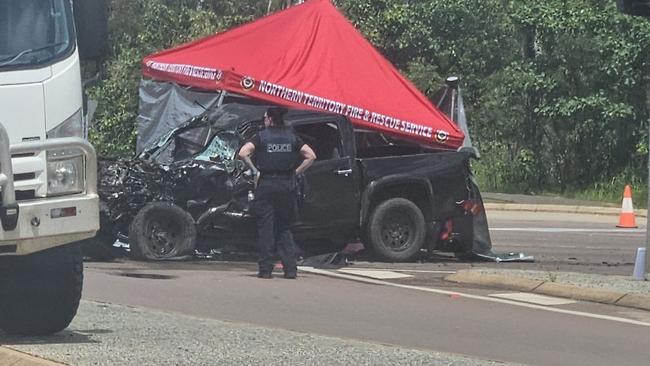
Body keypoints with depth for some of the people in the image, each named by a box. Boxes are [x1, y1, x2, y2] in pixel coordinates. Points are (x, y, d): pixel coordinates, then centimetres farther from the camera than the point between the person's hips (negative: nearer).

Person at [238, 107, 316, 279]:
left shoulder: (261, 137, -3)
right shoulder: (291, 137, 6)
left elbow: (243, 153, -16)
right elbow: (311, 156, 2)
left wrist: (254, 170, -6)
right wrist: (296, 172, 6)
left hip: (266, 185, -3)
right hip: (287, 185, 3)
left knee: (266, 228, 2)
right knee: (285, 228, 11)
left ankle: (266, 269, 0)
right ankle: (290, 268, 3)